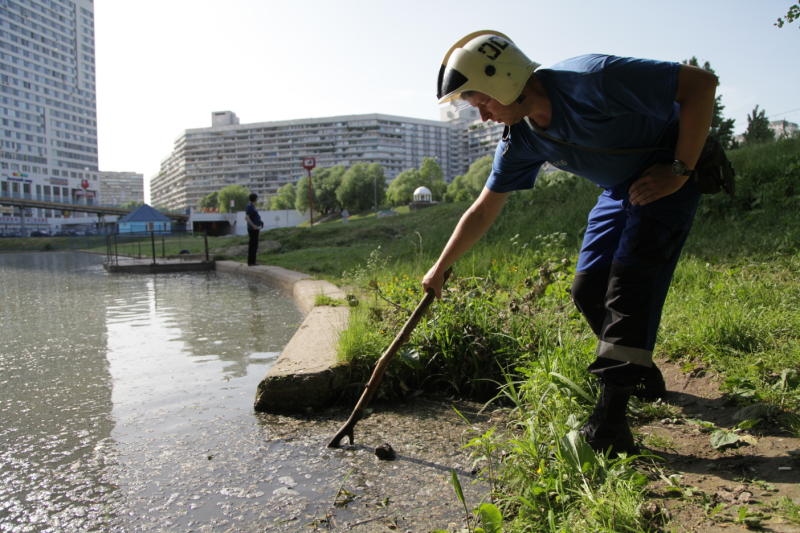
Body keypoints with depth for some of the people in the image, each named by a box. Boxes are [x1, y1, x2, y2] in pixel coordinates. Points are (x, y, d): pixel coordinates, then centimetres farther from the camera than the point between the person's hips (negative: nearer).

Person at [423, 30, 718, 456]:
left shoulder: (592, 79, -30)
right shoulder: (520, 141, -9)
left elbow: (701, 82, -22)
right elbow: (482, 211, 0)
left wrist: (679, 170, -24)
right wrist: (439, 269, 5)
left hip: (669, 175, -7)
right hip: (620, 189, 7)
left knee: (630, 283, -20)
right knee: (588, 289, 1)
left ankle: (610, 425, -17)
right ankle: (644, 377, 24)